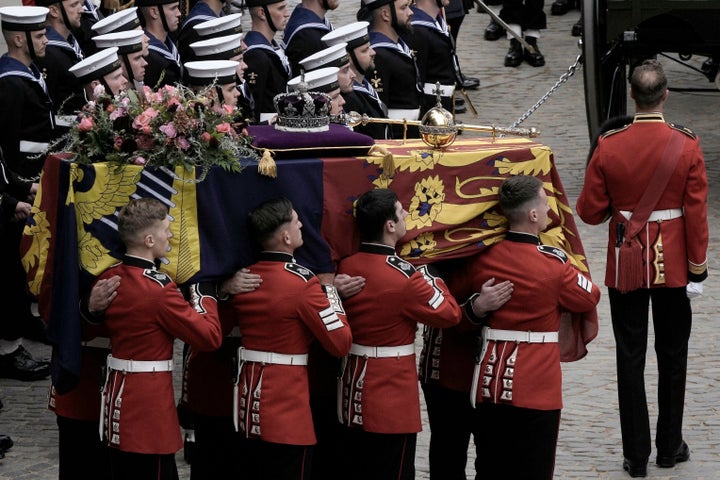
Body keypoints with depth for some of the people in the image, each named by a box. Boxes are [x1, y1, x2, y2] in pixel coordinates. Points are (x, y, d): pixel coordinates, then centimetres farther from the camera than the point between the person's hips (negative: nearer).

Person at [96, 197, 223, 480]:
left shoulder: (108, 278, 2)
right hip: (150, 400, -8)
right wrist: (205, 294, -4)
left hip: (116, 395, 8)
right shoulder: (159, 289, -20)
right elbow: (210, 337, -17)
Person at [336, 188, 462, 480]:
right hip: (393, 398, -7)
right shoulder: (404, 278, -20)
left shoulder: (344, 267, -1)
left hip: (354, 393, 7)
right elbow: (449, 314, -9)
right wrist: (430, 278, 6)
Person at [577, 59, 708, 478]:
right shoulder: (687, 146, -11)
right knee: (672, 356, 14)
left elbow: (590, 212, -5)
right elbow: (696, 215, -8)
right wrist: (698, 269, 0)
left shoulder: (610, 146, -10)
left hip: (626, 266, 0)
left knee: (631, 358, 7)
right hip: (673, 267, 0)